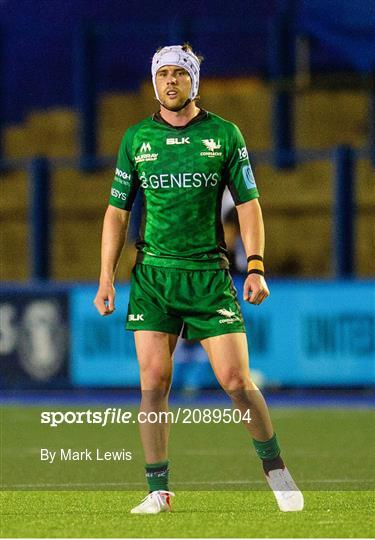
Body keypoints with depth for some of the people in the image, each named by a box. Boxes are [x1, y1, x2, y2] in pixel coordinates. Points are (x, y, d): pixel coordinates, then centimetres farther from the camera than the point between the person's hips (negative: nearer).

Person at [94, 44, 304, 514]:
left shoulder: (224, 134, 3)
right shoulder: (136, 138, 6)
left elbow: (248, 203, 4)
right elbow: (117, 211, 10)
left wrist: (256, 267, -6)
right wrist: (106, 278, 3)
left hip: (209, 273, -1)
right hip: (152, 276, 1)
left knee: (236, 381, -7)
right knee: (154, 381, -6)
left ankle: (275, 468, 12)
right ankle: (158, 491, 2)